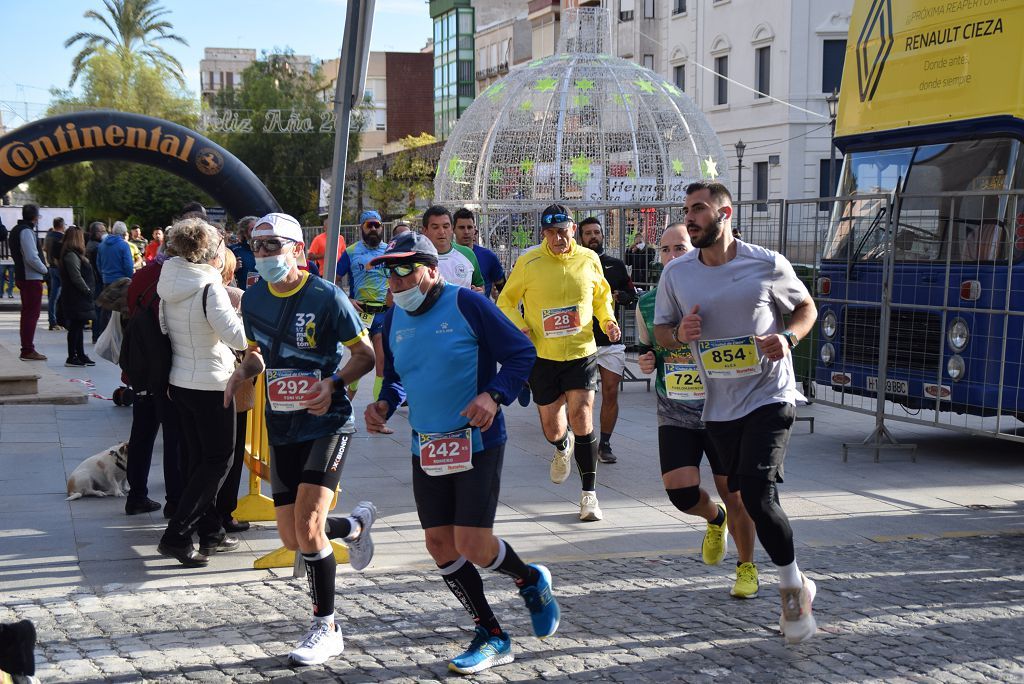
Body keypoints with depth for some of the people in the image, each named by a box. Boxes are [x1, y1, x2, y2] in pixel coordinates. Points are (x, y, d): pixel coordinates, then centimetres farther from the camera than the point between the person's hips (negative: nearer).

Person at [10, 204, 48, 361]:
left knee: (27, 313, 16)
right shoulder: (26, 231, -17)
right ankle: (28, 351, -7)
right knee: (32, 314, -7)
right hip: (32, 278, -10)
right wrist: (44, 269, -8)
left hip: (22, 276, 10)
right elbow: (32, 258, -24)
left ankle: (26, 349, 22)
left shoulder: (16, 230, 14)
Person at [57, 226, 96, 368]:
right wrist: (88, 290, -12)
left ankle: (81, 355, 20)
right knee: (75, 326, -6)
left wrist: (88, 290, 10)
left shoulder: (74, 254, 15)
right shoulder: (72, 255, -17)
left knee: (78, 326, 14)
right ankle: (72, 357, -1)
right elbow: (76, 278, -21)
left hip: (79, 298, 10)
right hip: (76, 298, -10)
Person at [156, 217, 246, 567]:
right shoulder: (209, 288, -20)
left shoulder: (170, 285, 4)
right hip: (211, 384, -8)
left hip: (179, 382, 8)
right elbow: (237, 336, -26)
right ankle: (176, 536, -5)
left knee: (196, 458, 15)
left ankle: (211, 532, 23)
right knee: (218, 460, 1)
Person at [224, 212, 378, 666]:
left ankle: (326, 628, -3)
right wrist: (243, 373, -3)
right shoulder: (254, 299, 5)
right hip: (282, 427, 6)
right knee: (292, 538, 6)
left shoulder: (326, 297, -12)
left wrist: (333, 383, -23)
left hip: (328, 423, -6)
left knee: (307, 524, -18)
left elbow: (365, 353, -6)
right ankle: (356, 524, 39)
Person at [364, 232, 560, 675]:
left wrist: (494, 395, -24)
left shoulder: (466, 305, -12)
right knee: (439, 545, 4)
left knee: (472, 547, -10)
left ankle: (531, 581, 24)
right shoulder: (394, 320, 7)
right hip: (426, 449, 7)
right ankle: (492, 638, 19)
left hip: (477, 443, -6)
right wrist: (385, 404, 0)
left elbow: (521, 353, -10)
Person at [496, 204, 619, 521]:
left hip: (581, 353, 0)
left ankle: (589, 493, -2)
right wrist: (519, 327, -14)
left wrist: (608, 321, -1)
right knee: (552, 429, 6)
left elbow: (602, 296, 18)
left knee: (581, 417, -13)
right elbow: (506, 301, 4)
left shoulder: (589, 260, 0)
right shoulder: (528, 262, -6)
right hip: (542, 356, 0)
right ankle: (563, 447, 46)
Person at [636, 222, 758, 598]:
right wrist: (645, 361, -4)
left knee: (734, 494, 0)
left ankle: (746, 567, 24)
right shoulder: (647, 304, 3)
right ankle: (714, 518, 26)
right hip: (674, 415, 3)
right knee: (680, 491, -12)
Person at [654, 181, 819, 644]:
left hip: (770, 397, -4)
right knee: (745, 498, 10)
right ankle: (797, 587, 31)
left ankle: (792, 586, 1)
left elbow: (806, 307, 8)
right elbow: (661, 332, 10)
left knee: (757, 493, -20)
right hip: (719, 407, 5)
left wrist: (789, 337, -13)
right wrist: (680, 334, -13)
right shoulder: (676, 274, 1)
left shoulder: (768, 265, -7)